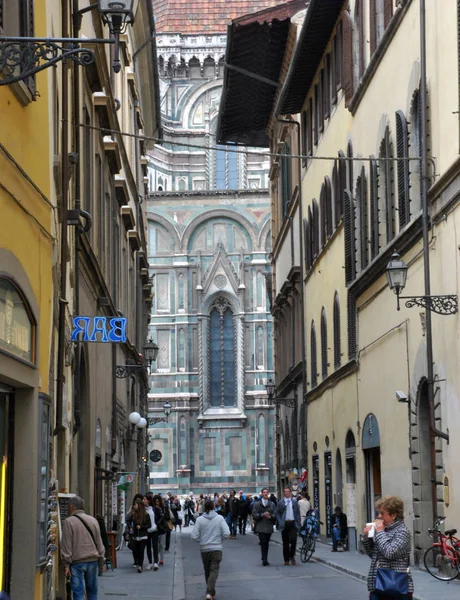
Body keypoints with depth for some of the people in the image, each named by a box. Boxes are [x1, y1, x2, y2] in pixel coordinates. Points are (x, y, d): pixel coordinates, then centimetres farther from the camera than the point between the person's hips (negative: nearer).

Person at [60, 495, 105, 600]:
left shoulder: (68, 522, -6)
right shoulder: (93, 520, 9)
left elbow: (66, 545, -8)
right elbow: (99, 543, 12)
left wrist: (67, 564, -5)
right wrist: (101, 561, 18)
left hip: (77, 562, -4)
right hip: (93, 560, 4)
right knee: (92, 591, 14)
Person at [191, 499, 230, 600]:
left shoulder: (200, 519, -6)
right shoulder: (220, 518, -6)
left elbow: (194, 536, -8)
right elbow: (226, 533, -10)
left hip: (204, 549, 1)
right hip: (217, 548, -1)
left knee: (207, 571, 17)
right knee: (214, 570, -2)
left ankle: (211, 592, 27)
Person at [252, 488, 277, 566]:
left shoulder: (272, 504, 11)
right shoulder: (257, 504, 3)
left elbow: (275, 514, 7)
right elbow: (254, 515, -3)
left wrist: (270, 516, -13)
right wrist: (262, 515, -16)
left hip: (269, 527, 3)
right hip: (260, 526, -3)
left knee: (266, 543, 8)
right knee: (263, 543, -11)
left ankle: (265, 559, 19)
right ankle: (264, 560, -13)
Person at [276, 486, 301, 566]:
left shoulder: (294, 501, 9)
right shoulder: (280, 502, 6)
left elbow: (298, 513, 9)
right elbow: (277, 513, 8)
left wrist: (298, 524, 1)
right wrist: (280, 523, -5)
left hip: (293, 524, 0)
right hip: (284, 524, 0)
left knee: (293, 540, -12)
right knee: (285, 543, 3)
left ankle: (292, 556, 9)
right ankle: (286, 559, 11)